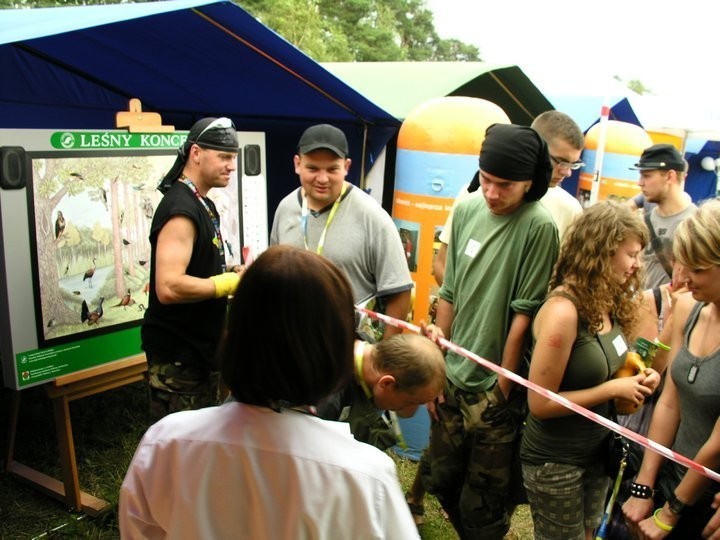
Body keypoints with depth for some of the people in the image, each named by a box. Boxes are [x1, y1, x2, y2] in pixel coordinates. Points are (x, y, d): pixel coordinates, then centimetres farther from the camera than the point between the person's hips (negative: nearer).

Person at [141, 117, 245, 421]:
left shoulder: (203, 204, 11)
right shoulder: (181, 209, -21)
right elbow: (169, 287, -31)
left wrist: (229, 272, 2)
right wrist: (231, 283, -20)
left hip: (202, 348, 10)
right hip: (179, 359, -10)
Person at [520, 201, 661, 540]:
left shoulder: (608, 303, -1)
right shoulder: (563, 311, -27)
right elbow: (540, 403, -24)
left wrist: (637, 376, -6)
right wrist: (612, 390, -21)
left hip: (597, 451, 8)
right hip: (554, 460, -8)